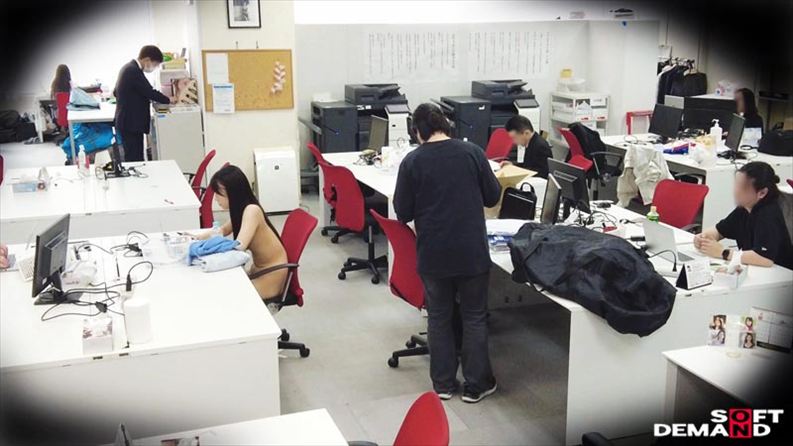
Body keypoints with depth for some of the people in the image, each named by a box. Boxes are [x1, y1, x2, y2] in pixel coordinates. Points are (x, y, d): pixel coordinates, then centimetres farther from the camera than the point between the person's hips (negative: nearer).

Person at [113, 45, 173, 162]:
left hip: (127, 122, 10)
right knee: (134, 160, -9)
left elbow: (116, 92, 22)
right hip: (131, 124, -10)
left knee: (135, 159, 11)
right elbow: (150, 92, -18)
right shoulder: (134, 71, -18)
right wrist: (169, 100, -3)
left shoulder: (128, 68, 14)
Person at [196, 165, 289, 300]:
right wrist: (201, 237, 1)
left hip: (271, 276, -8)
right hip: (258, 270, 8)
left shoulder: (252, 210, -23)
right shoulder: (240, 209, 2)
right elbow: (224, 230, 19)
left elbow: (238, 246, -33)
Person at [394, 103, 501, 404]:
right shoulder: (472, 152, -4)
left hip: (433, 254, 0)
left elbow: (403, 213, -2)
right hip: (472, 251, 0)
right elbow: (492, 197, 4)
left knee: (439, 318, 15)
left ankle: (443, 384, 23)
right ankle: (476, 385, 19)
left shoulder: (412, 161, -7)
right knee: (474, 318, 12)